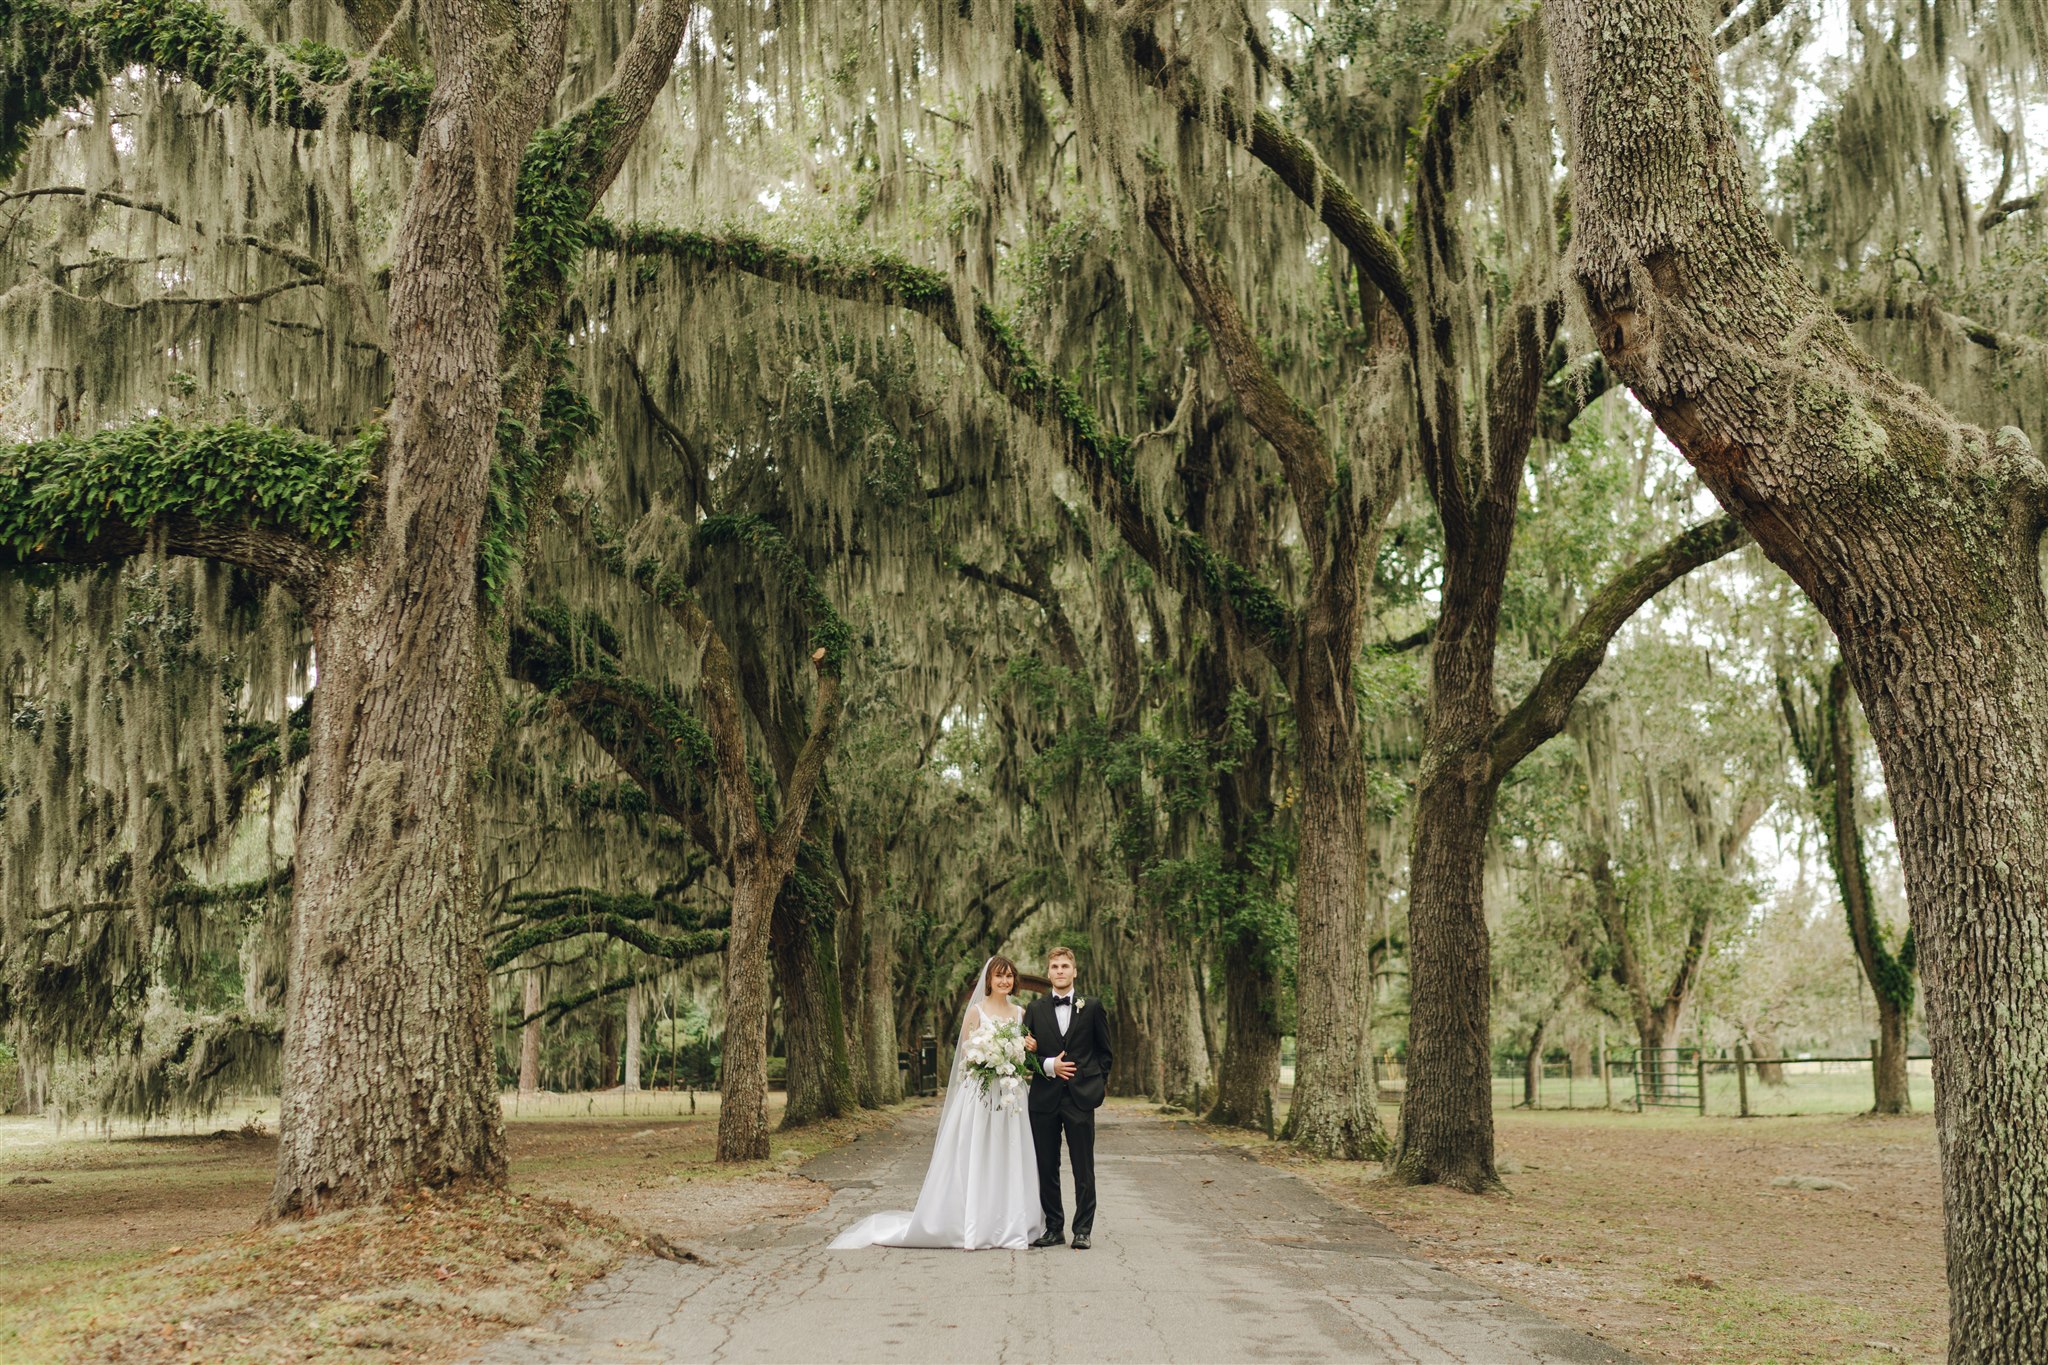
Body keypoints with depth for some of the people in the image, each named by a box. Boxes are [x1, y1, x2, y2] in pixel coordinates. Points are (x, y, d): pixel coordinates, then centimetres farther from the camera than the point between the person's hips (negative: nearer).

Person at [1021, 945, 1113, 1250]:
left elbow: (1104, 1051, 10)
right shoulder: (1035, 1010, 7)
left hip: (1080, 1098, -2)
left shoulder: (1092, 1008, 4)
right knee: (1046, 1168, 6)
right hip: (1045, 1097, 2)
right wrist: (1048, 1066, -9)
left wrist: (1099, 1084, 5)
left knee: (1083, 1169, 1)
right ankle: (1053, 1228, 15)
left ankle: (1083, 1230, 9)